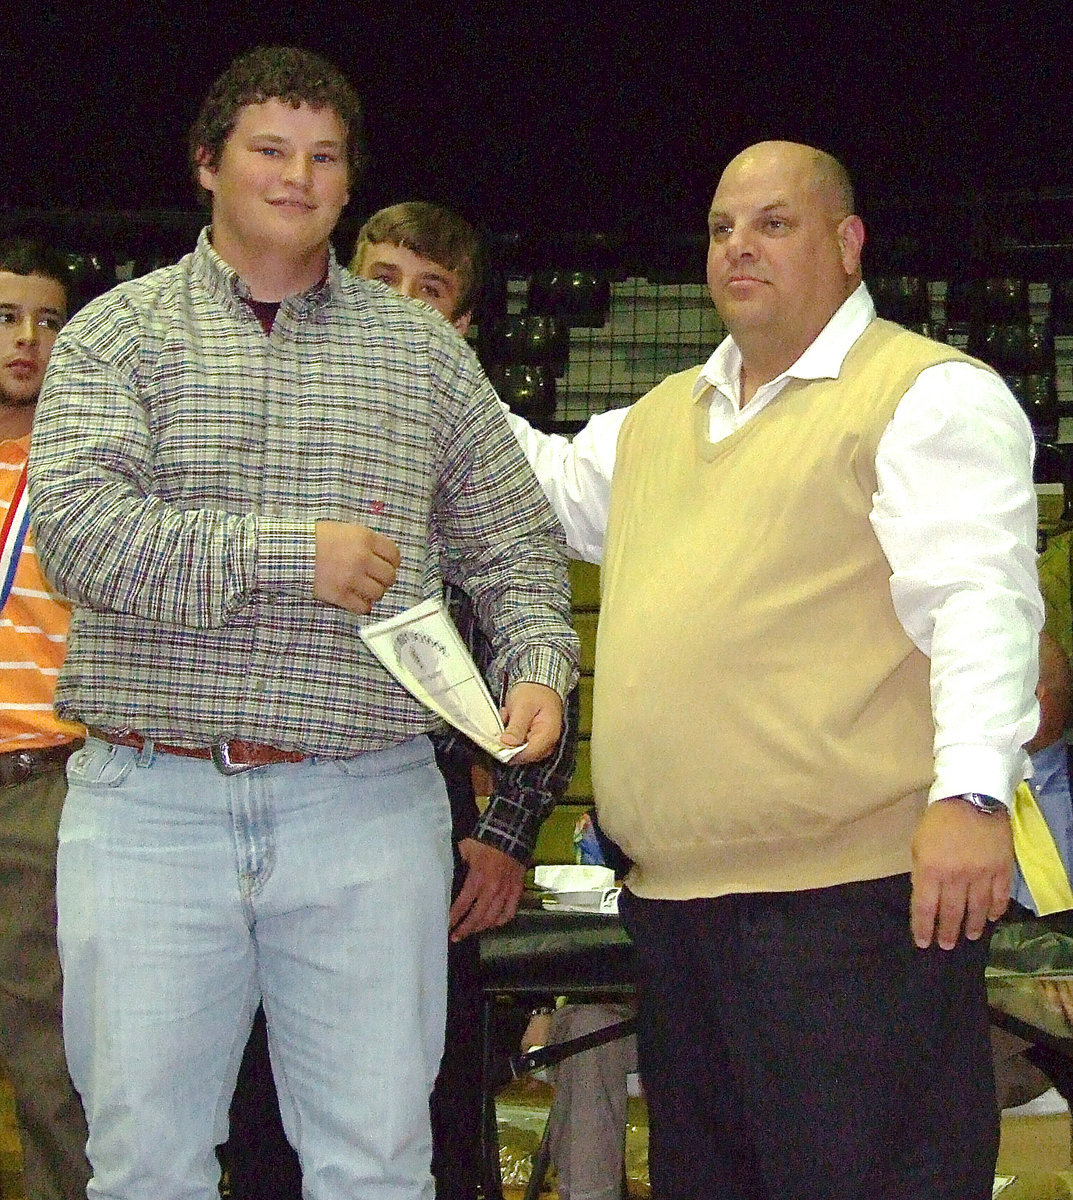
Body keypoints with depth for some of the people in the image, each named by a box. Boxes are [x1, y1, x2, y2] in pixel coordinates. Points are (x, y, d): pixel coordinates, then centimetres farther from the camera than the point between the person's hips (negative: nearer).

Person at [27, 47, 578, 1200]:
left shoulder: (423, 352, 14)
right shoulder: (117, 334, 5)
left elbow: (514, 542, 17)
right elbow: (77, 531, -10)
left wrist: (537, 665, -3)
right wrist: (297, 552, -13)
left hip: (369, 807, 2)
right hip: (148, 803, -1)